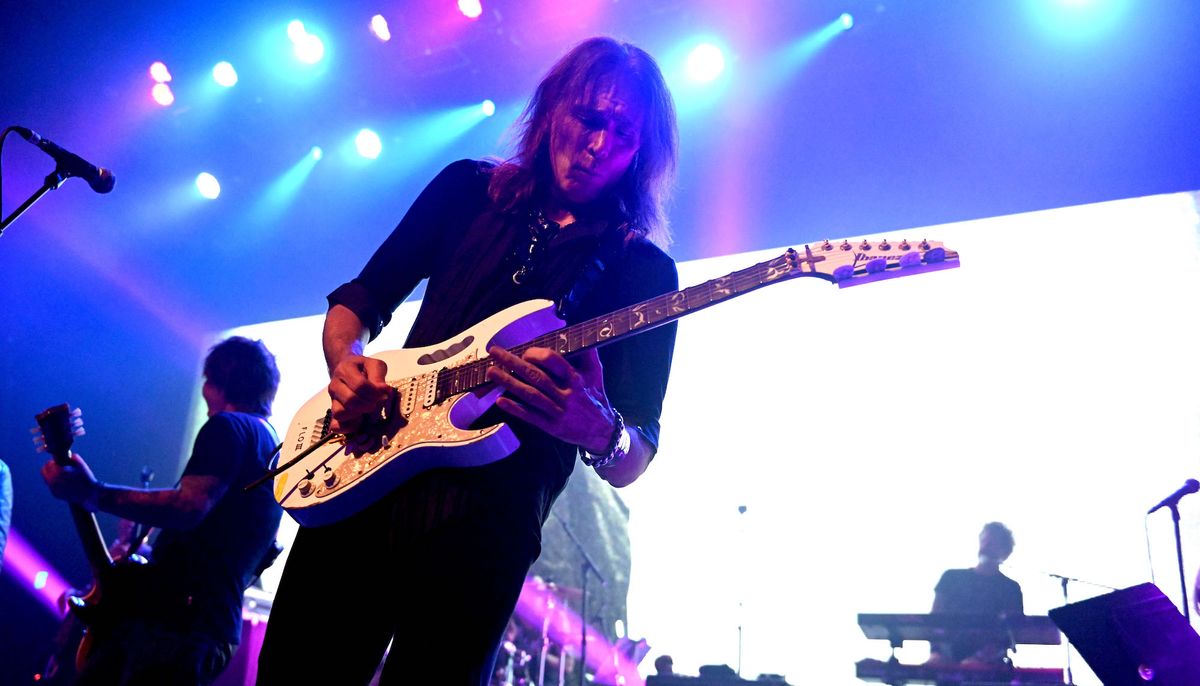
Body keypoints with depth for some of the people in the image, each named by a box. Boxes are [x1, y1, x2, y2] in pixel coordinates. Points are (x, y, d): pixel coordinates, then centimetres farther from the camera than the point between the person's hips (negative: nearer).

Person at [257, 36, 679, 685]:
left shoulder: (645, 272, 1)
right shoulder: (468, 189, 10)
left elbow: (634, 460, -3)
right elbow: (359, 298, 16)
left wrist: (601, 434, -28)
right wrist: (346, 362, -7)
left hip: (485, 530, -2)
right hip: (359, 484, 3)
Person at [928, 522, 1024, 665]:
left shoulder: (1010, 588, 10)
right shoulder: (952, 577, 15)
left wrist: (978, 658, -18)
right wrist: (936, 651, -10)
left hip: (987, 664, -2)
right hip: (948, 658, 2)